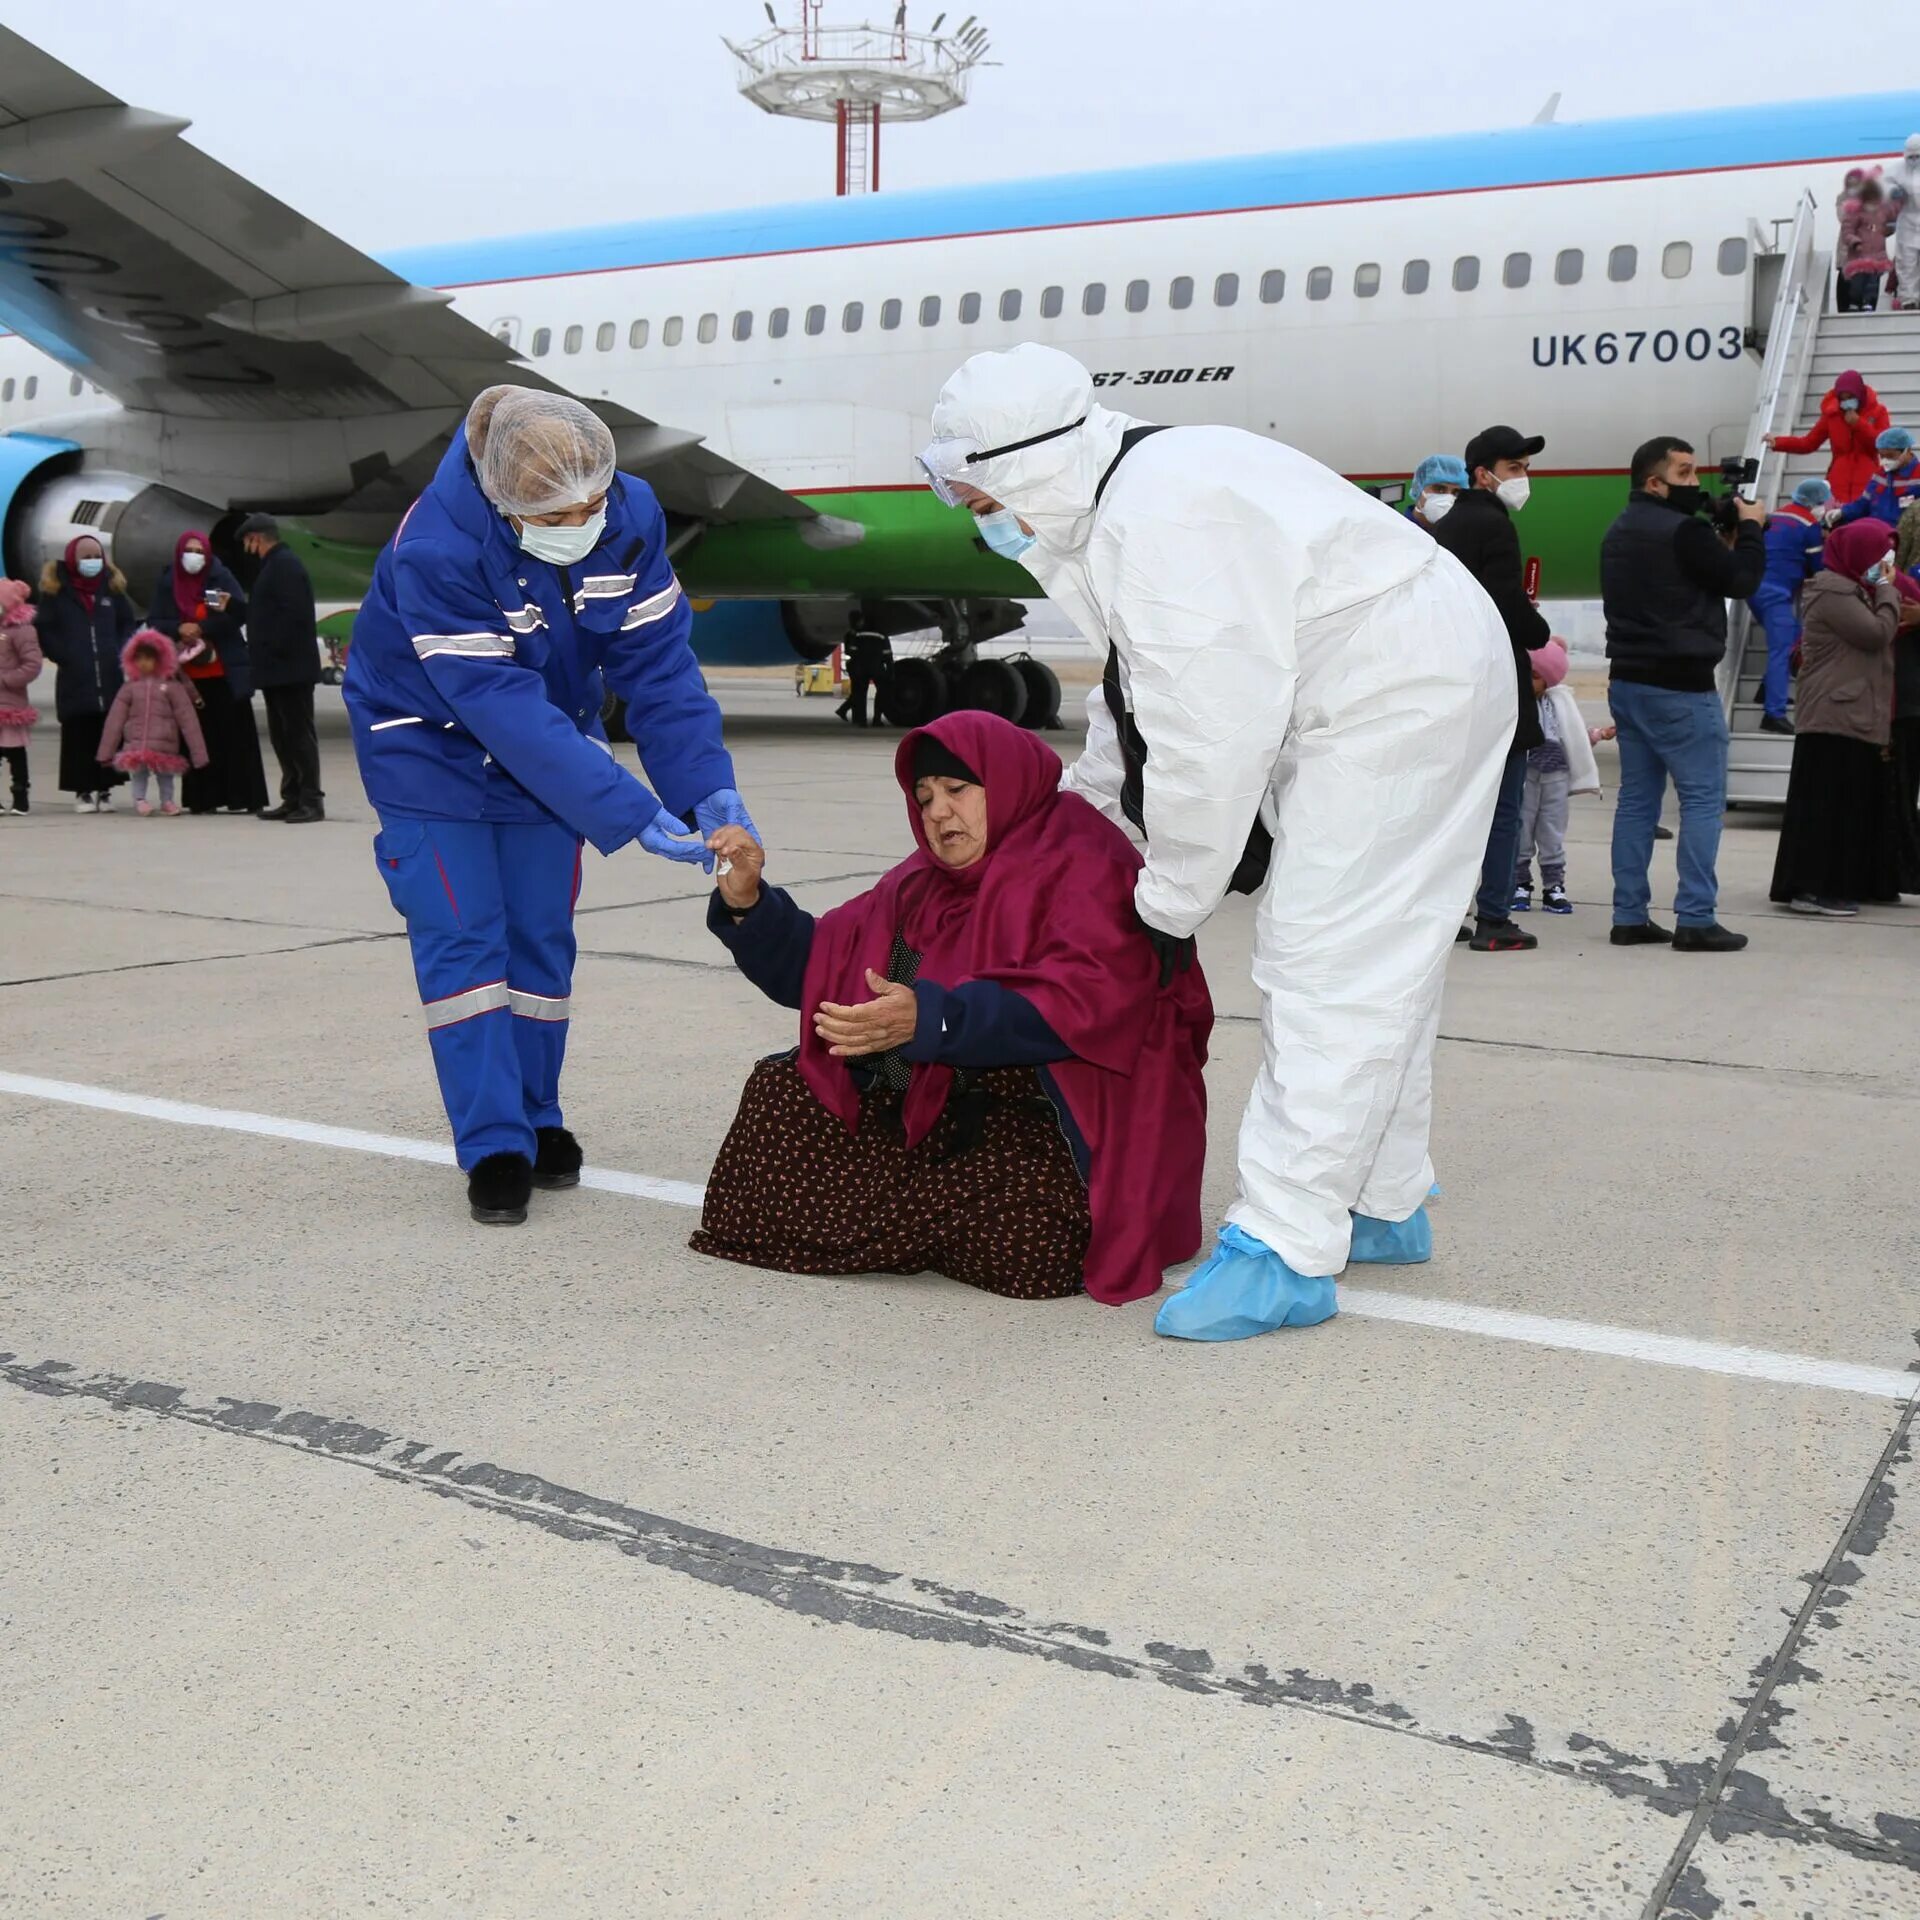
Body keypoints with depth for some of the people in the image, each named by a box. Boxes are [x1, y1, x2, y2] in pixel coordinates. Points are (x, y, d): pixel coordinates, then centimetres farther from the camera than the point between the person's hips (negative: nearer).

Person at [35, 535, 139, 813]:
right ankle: (82, 791, 2)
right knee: (79, 736, -3)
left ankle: (106, 790, 9)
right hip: (74, 677, -2)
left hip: (110, 675, 2)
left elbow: (128, 623, 17)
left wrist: (121, 652, 4)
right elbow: (44, 629, 2)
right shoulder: (56, 588, 2)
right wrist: (62, 656, -6)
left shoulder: (112, 585, 11)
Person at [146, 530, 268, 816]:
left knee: (234, 733, -3)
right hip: (188, 674, 2)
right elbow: (154, 622, 7)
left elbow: (240, 615, -6)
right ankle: (203, 798, 6)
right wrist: (178, 629, -11)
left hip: (224, 672, -2)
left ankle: (243, 797, -1)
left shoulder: (221, 578, 0)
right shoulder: (167, 583, 7)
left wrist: (201, 628, -18)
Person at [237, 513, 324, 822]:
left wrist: (275, 649, -20)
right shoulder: (274, 565, 19)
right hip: (277, 669, 11)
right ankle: (293, 798, 17)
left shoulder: (285, 564, -13)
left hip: (291, 666, -11)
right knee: (281, 734, 12)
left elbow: (293, 614, -22)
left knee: (299, 732, -8)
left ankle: (311, 801, -5)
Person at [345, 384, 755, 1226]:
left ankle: (536, 1121, 22)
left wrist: (708, 786, -30)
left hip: (551, 743, 4)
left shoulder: (632, 515, -21)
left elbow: (658, 664, -18)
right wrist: (631, 815, -42)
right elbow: (505, 709, -38)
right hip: (431, 742, -4)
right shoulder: (437, 550, -35)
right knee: (463, 938, -9)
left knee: (541, 937, 7)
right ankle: (495, 1149, -2)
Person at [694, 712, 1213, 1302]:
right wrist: (747, 900, 1)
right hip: (920, 1106, 7)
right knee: (779, 1089, -9)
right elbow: (814, 965, 18)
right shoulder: (923, 882, 19)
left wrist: (930, 1020, -32)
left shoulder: (1080, 865, -6)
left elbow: (1088, 1000, -23)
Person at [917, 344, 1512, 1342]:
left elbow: (1209, 731, -27)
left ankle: (1284, 1250, -10)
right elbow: (1140, 691, 18)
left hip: (1402, 693, -11)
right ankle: (1381, 1204, 29)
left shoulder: (1162, 517, -27)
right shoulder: (1119, 499, 7)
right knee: (1366, 966, 16)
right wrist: (1077, 808, 19)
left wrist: (1170, 901, -17)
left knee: (1330, 969, -13)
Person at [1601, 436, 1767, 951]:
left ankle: (1630, 916, 11)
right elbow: (1741, 579, -10)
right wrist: (1750, 527, 5)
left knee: (1637, 798, 10)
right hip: (1679, 685, -9)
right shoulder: (1682, 531, -16)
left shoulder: (1619, 532, 12)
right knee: (1703, 799, -3)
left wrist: (1723, 530, 12)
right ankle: (1695, 920, -5)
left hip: (1628, 680, 9)